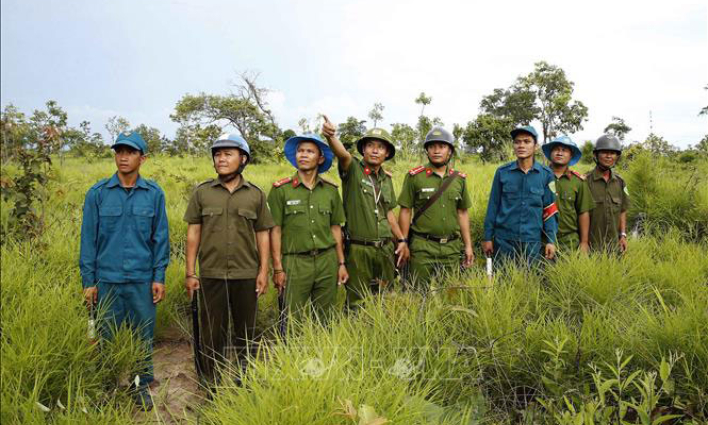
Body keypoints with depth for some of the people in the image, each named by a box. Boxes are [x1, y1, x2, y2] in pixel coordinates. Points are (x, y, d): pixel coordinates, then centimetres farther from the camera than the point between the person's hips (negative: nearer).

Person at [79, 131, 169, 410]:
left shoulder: (154, 194, 0)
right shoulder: (97, 193, 0)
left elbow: (160, 238, 3)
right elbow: (89, 239, 2)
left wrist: (159, 277, -1)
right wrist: (88, 281, 0)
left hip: (142, 280, 0)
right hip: (107, 279, 0)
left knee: (143, 336, 9)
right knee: (107, 337, 10)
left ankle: (141, 385, 26)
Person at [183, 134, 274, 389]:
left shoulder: (255, 195, 4)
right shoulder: (202, 192, 3)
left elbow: (262, 234, 5)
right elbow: (193, 233, 4)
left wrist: (263, 271, -1)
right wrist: (190, 273, 0)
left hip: (246, 275, 1)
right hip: (211, 274, 0)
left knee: (245, 330, 11)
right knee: (212, 330, 8)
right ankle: (211, 383, 23)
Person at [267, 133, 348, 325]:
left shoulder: (331, 190, 7)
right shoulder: (281, 189, -2)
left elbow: (335, 228, 12)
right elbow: (275, 230, -2)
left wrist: (341, 263, 10)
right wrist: (277, 268, -6)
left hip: (327, 261, 3)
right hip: (295, 262, -3)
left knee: (325, 319, 10)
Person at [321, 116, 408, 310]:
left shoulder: (386, 178, 11)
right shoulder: (353, 169, -7)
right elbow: (343, 154, -29)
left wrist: (402, 240, 12)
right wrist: (330, 136, -50)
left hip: (386, 248, 6)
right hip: (359, 249, -5)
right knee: (357, 303, 4)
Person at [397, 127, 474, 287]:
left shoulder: (459, 178, 8)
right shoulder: (414, 176, -3)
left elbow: (462, 213, 12)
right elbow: (405, 211, -2)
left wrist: (468, 245, 9)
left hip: (452, 247, 3)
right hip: (423, 247, -3)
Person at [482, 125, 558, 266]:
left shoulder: (546, 174, 0)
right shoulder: (502, 172, -1)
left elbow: (550, 210, 3)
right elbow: (493, 205, 3)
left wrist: (551, 240, -2)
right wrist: (487, 237, 2)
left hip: (533, 241, 0)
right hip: (503, 239, 0)